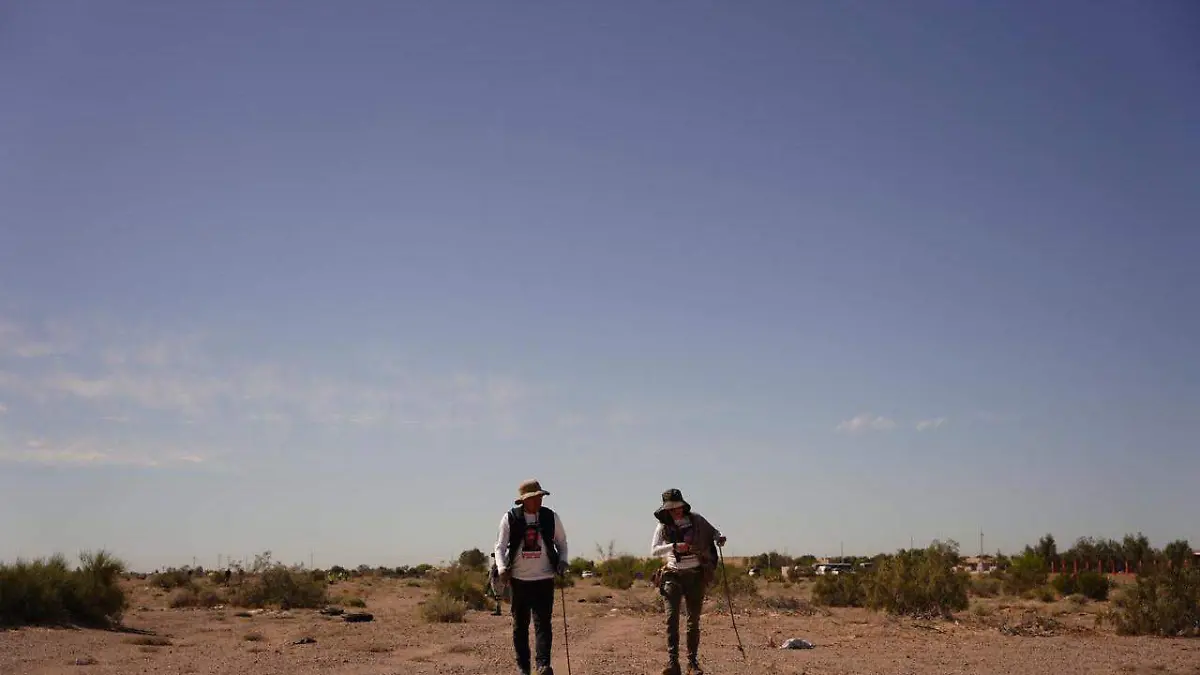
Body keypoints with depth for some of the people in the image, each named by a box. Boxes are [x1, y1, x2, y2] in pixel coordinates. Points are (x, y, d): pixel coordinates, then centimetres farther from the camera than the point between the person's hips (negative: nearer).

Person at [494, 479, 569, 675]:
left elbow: (561, 541, 14)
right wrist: (502, 568, -21)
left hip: (544, 579, 0)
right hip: (518, 579, 0)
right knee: (520, 624, 8)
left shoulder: (551, 517, 1)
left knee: (542, 622, -9)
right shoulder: (510, 518, -4)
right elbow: (500, 546, -4)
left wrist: (562, 561, -3)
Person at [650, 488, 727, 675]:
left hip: (696, 575, 1)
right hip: (673, 575, -1)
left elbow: (713, 531, 11)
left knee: (694, 620, 6)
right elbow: (654, 550, -12)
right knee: (672, 618, -14)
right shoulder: (663, 526, -3)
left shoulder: (696, 520, -2)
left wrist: (720, 537, -13)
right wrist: (673, 547, -28)